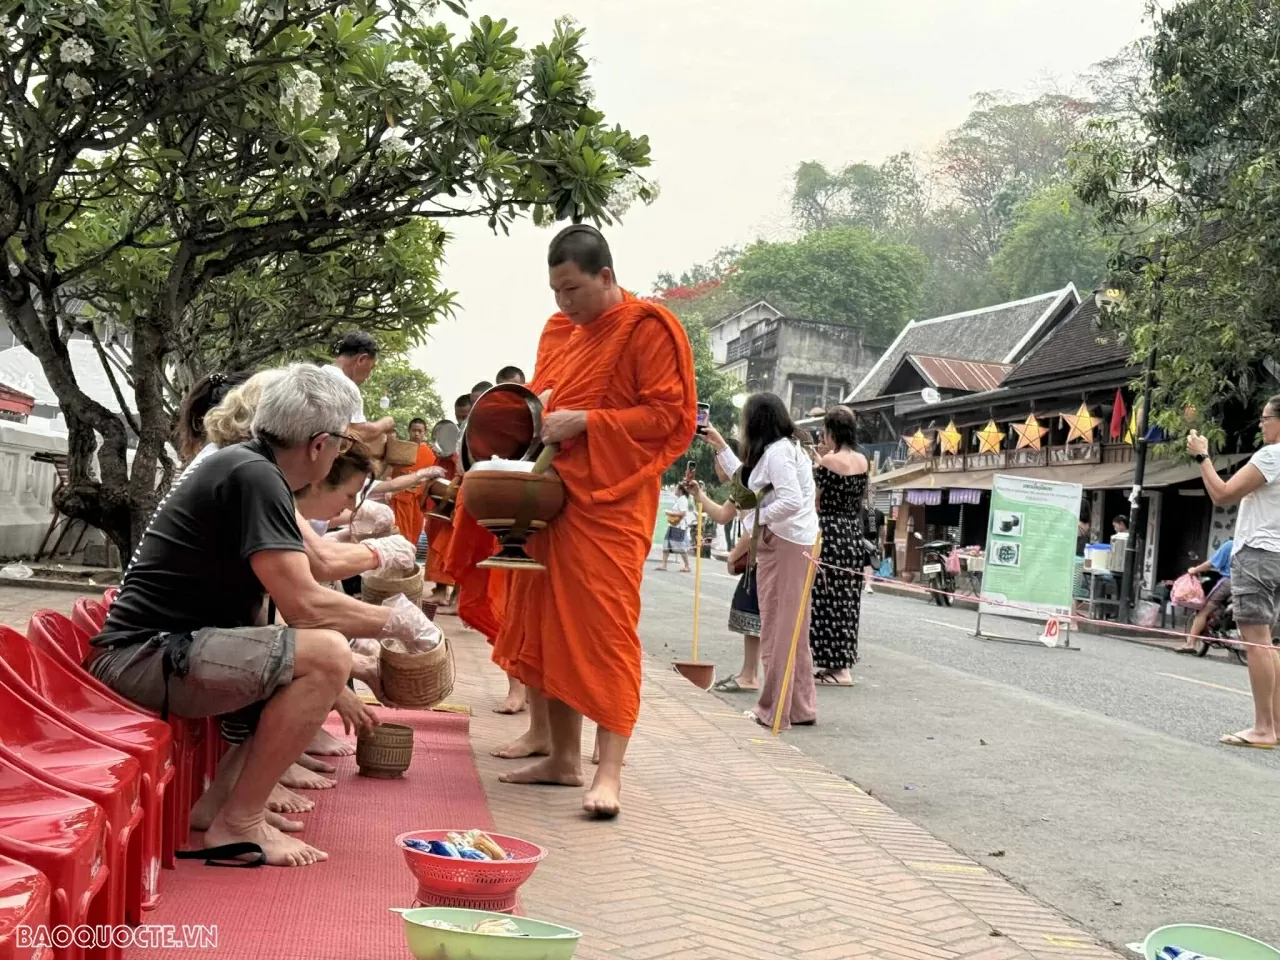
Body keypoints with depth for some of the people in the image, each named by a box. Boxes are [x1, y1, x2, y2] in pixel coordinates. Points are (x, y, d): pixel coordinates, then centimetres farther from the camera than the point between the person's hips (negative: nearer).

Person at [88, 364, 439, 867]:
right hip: (144, 656, -10)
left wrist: (331, 687, 23)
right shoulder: (254, 475, -17)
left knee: (316, 660, 21)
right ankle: (237, 824, -13)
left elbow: (294, 599, 21)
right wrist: (396, 621, -7)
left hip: (170, 645, 10)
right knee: (325, 652, -26)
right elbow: (305, 606, -23)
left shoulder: (248, 465, 13)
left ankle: (233, 787, 13)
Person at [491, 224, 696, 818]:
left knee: (606, 630, -10)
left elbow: (669, 416, -12)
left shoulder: (648, 328, -6)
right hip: (555, 496, 8)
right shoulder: (570, 333, 18)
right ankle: (563, 756, 18)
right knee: (551, 627, 9)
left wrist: (583, 423, -17)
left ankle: (609, 772, -7)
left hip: (610, 504, -8)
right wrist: (542, 417, 8)